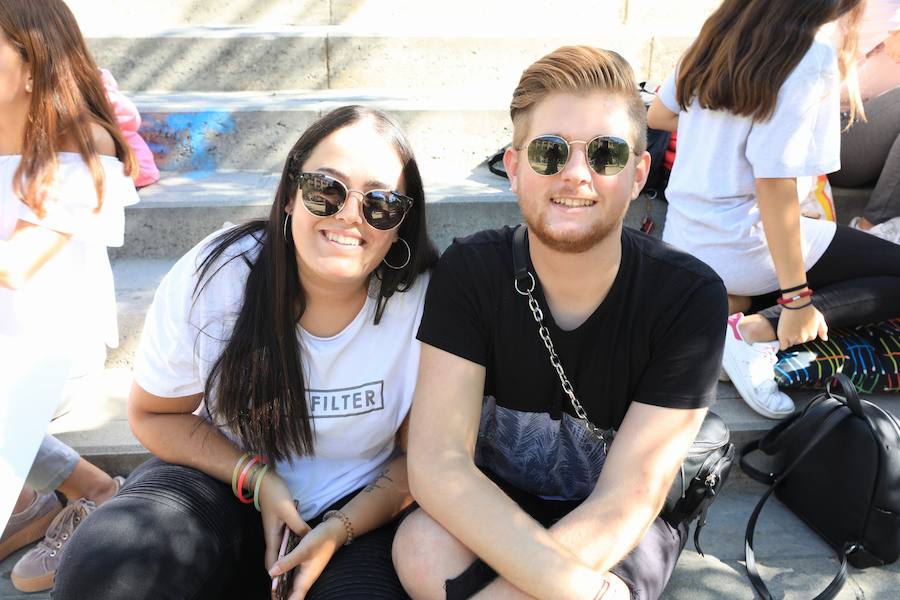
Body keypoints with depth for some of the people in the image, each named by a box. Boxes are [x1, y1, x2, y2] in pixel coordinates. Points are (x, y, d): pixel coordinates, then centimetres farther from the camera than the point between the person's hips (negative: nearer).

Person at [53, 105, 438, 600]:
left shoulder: (425, 303, -20)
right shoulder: (213, 277, -18)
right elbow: (154, 414, -3)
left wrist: (339, 530, -20)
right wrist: (256, 477, -16)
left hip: (357, 505, 0)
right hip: (221, 476, 1)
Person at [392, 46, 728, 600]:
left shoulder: (690, 298, -20)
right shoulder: (469, 272, -15)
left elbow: (627, 501, -20)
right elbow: (437, 460, -22)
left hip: (624, 533, -2)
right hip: (490, 511, 2)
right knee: (424, 550, -29)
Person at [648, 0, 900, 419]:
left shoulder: (718, 35, 4)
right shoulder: (810, 60, -17)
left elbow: (656, 115, 16)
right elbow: (774, 182, -23)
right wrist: (796, 298, -19)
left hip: (685, 239, 8)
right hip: (742, 247, -8)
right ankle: (754, 330, -13)